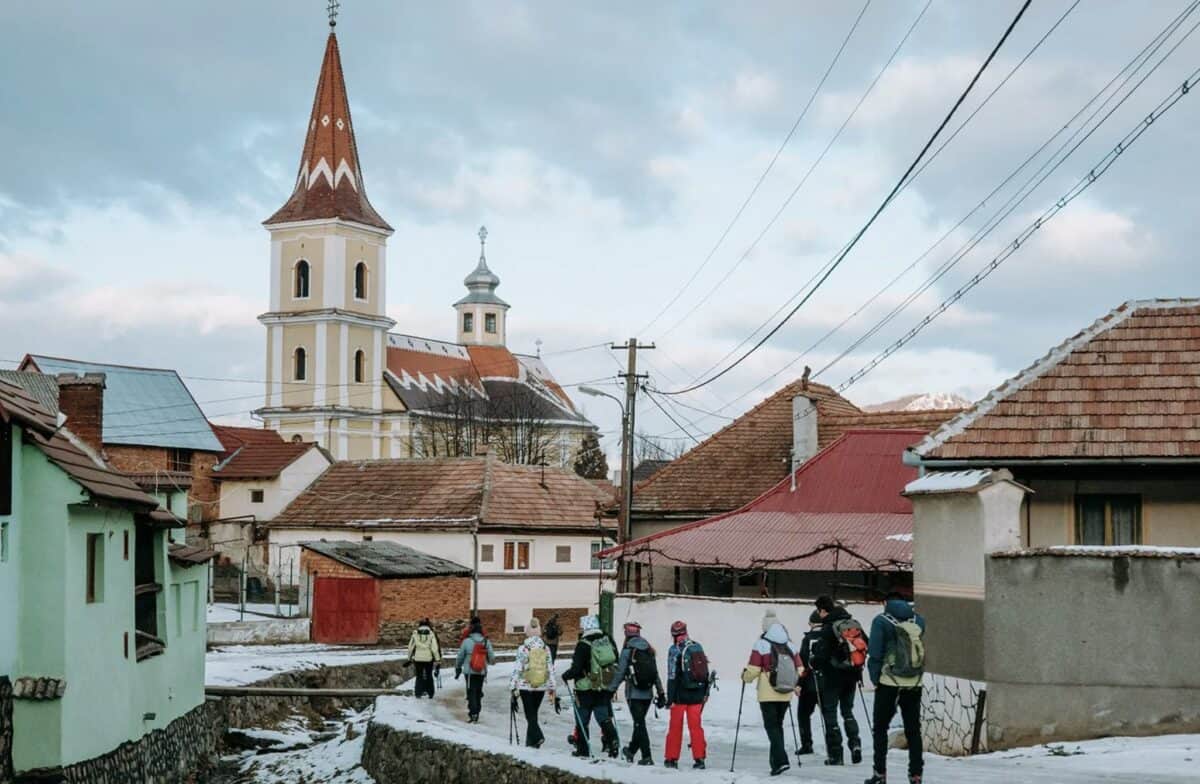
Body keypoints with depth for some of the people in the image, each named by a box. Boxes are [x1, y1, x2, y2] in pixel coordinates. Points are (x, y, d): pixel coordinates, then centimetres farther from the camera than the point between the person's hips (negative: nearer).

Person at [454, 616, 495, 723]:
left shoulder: (467, 641, -11)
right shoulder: (486, 642, -5)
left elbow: (460, 657, -2)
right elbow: (492, 658, -1)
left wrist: (457, 669, 14)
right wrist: (489, 661, 24)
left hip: (470, 671, -3)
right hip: (482, 672, 3)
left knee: (471, 692, 2)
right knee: (478, 693, 14)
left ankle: (473, 713, -11)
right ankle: (476, 715, 20)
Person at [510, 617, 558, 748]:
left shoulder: (522, 649, -10)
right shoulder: (546, 649, 1)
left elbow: (517, 669, -9)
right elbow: (550, 670, 4)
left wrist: (513, 689, -3)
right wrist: (551, 690, 10)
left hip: (526, 687, -4)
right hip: (542, 687, 4)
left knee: (530, 715, 0)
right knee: (533, 714, 16)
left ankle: (537, 737, -21)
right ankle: (530, 741, 20)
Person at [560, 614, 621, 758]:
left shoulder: (583, 645, -14)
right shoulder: (609, 641, 5)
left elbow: (576, 668, -16)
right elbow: (617, 664, 12)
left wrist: (566, 676, 3)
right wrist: (612, 684, 23)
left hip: (586, 688, -5)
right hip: (605, 688, 5)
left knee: (582, 719, 7)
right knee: (604, 718, 8)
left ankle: (583, 749, 11)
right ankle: (612, 740, -13)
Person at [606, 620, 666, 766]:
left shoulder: (627, 650, -9)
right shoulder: (650, 650, 7)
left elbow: (620, 673, -8)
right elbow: (656, 673, 9)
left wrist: (610, 689, 1)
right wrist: (660, 693, 13)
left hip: (634, 694, -5)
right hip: (648, 693, 5)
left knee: (639, 724, -3)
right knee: (639, 722, 18)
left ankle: (647, 757, -9)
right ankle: (631, 751, 32)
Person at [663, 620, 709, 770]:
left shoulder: (675, 650, -11)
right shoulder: (698, 647, 5)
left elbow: (672, 676, -13)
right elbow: (706, 672, 11)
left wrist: (670, 698, -9)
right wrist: (705, 693, 20)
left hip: (681, 695, -4)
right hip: (697, 695, 4)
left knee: (675, 726, 6)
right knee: (695, 726, 9)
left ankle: (671, 758, 9)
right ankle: (699, 758, 6)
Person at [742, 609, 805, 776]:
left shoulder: (761, 644, -9)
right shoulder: (791, 645, 7)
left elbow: (753, 669, -10)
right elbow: (800, 670, 9)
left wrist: (745, 677, 11)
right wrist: (796, 686, 27)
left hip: (768, 694, -5)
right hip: (785, 695, 5)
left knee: (771, 726, -3)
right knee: (778, 725, 17)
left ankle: (780, 760, -18)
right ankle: (776, 760, 18)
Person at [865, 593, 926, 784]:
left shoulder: (881, 621, -5)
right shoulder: (918, 621, 7)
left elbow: (875, 654, -7)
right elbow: (921, 650, 11)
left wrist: (875, 679, 0)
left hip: (889, 684, -3)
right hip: (914, 684, 3)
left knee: (880, 727, 8)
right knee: (913, 729, 9)